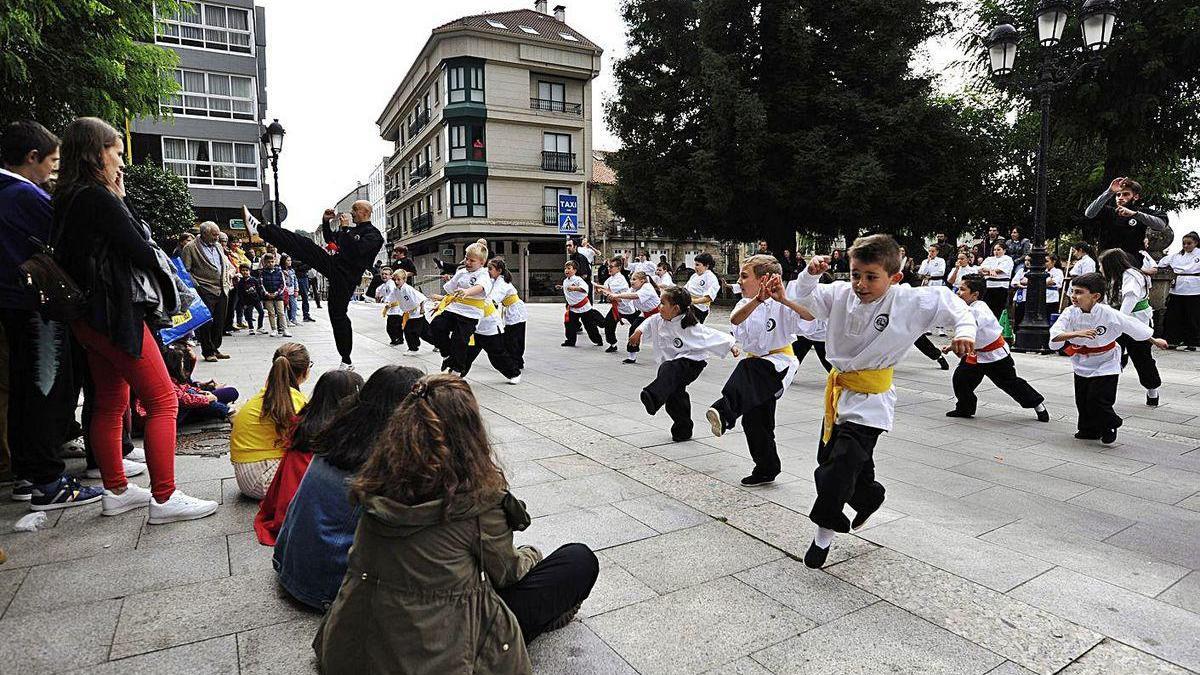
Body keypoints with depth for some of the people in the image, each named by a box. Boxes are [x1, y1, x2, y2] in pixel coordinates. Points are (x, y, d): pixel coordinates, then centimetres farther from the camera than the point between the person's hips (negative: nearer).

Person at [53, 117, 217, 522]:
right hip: (116, 316, -10)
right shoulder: (99, 198, -15)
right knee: (163, 402, -7)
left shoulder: (68, 200, 13)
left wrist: (118, 199, 10)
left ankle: (116, 491, 24)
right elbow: (141, 251, -14)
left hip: (89, 317, 10)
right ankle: (164, 498, -5)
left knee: (110, 405, 15)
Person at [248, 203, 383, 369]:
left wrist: (345, 228, -18)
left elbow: (355, 250, -25)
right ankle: (259, 229, -6)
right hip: (332, 264, 8)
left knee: (338, 315, -5)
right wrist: (326, 221, 17)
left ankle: (347, 360, 5)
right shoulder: (354, 229, 19)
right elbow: (330, 239, 32)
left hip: (344, 276, -8)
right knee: (301, 243, -5)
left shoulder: (373, 235, -8)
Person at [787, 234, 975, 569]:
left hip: (870, 398, -5)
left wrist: (965, 330, -19)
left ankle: (824, 532, 9)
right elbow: (802, 302, -5)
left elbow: (951, 303, -4)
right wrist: (809, 276, -22)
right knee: (828, 460, 18)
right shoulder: (840, 294, -7)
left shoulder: (911, 302, -14)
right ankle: (869, 497, 48)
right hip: (839, 387, 5)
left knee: (840, 467, -13)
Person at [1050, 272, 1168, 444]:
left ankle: (1109, 427, 22)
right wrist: (1077, 333, -45)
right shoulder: (1071, 313, -17)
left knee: (1098, 400, -7)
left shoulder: (1109, 314, -22)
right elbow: (1054, 336, -29)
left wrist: (1155, 340, 9)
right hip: (1082, 364, 3)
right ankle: (1088, 430, 34)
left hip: (1105, 365, -3)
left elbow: (1133, 325, -5)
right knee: (1082, 401, 12)